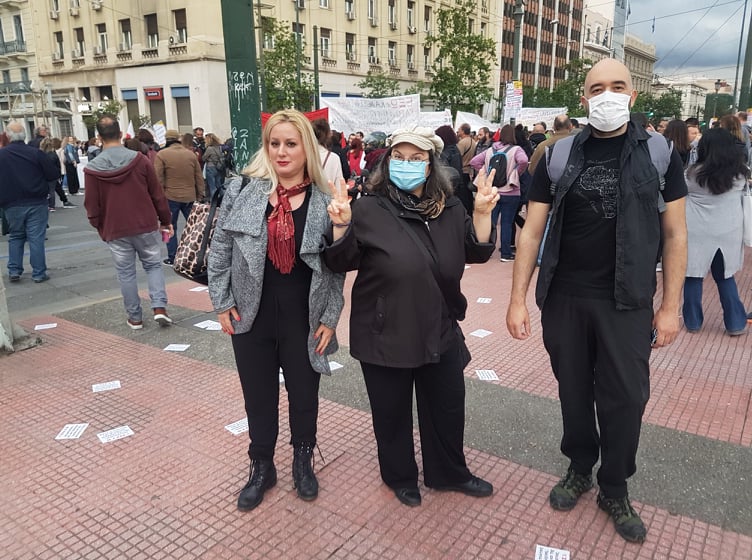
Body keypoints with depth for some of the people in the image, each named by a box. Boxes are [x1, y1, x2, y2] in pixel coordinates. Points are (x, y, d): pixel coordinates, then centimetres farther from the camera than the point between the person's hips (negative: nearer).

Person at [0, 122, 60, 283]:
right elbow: (54, 174, -8)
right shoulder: (36, 153, -11)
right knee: (36, 238, 2)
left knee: (15, 237, 17)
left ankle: (14, 271, 15)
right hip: (36, 203, -2)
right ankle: (39, 273, 3)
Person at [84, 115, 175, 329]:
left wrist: (100, 228, 16)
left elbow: (92, 207, 0)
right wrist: (166, 221, 7)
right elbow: (158, 195, -3)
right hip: (146, 226, 0)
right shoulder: (139, 159, -6)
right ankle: (159, 307, -1)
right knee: (154, 265, 14)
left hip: (115, 231, 0)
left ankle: (135, 317, 17)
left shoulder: (92, 170, -5)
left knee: (126, 273, 11)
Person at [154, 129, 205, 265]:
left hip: (170, 197, -3)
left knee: (170, 227, 6)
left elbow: (158, 179, -9)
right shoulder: (190, 154, 7)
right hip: (190, 197, 3)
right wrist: (200, 195, 13)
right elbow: (199, 177, 7)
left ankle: (172, 258, 7)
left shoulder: (161, 155, -5)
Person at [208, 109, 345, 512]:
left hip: (303, 318, -1)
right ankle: (262, 468, 38)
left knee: (304, 395, 15)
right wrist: (222, 303, -1)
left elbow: (335, 267, -2)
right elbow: (220, 249, 2)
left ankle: (303, 462, 41)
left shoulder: (325, 201, -6)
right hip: (252, 315, 1)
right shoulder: (242, 191, -3)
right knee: (258, 397, 15)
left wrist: (329, 318, -4)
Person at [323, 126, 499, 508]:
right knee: (392, 413, 13)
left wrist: (482, 214, -13)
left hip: (439, 332, 4)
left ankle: (449, 473, 44)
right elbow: (340, 263, -8)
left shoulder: (449, 208, 1)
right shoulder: (369, 209, -10)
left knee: (448, 407, 19)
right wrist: (341, 226, -26)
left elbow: (477, 252, 3)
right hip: (384, 336, -4)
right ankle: (400, 476, 40)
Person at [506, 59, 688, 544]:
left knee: (625, 398, 6)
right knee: (573, 391, 14)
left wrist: (671, 306, -3)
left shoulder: (658, 152, -1)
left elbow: (675, 234, 1)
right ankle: (580, 469, 36)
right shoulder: (560, 155, 0)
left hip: (626, 303, -1)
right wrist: (518, 299, -4)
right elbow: (532, 231, 0)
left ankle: (615, 489, 28)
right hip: (563, 298, 1)